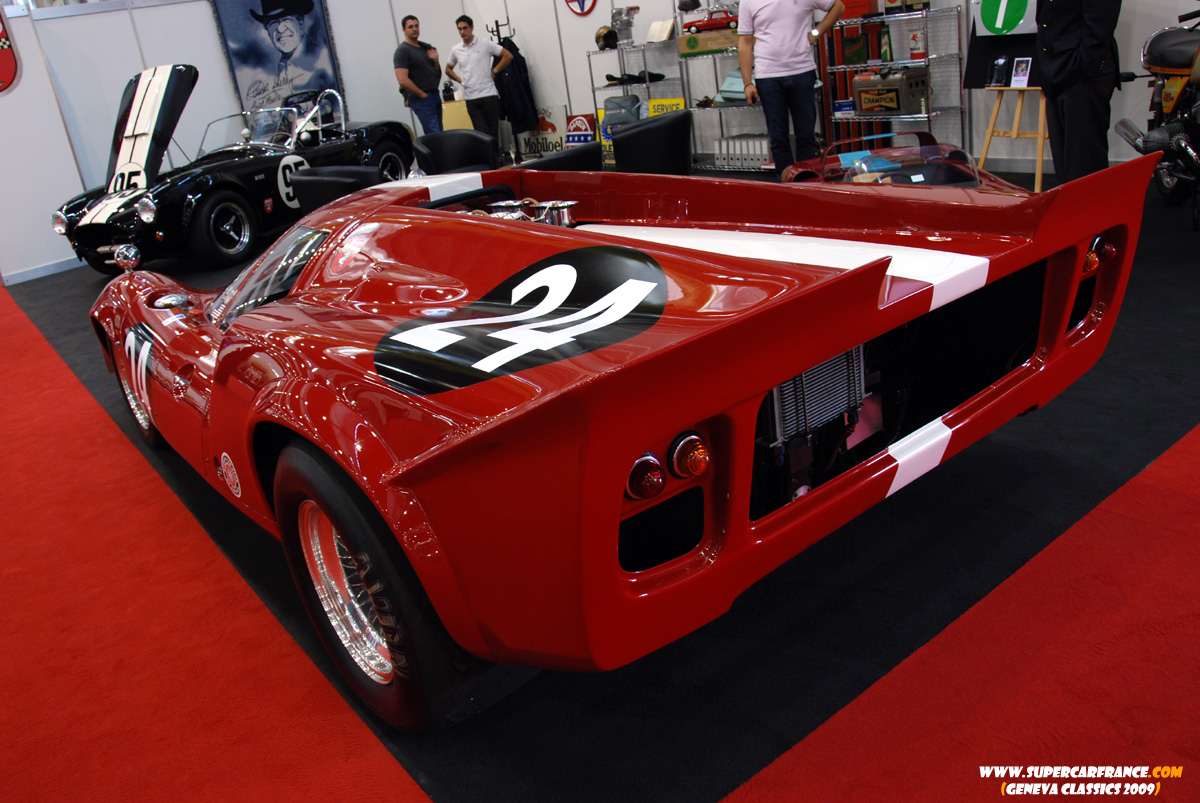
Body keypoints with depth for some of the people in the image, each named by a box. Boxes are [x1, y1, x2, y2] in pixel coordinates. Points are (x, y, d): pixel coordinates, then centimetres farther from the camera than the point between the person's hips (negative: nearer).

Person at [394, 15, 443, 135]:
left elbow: (438, 73, 21)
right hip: (421, 100, -8)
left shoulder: (426, 47, 16)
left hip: (435, 95, 8)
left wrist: (435, 60, 1)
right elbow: (403, 80, -18)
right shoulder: (402, 51, -8)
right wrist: (422, 95, -12)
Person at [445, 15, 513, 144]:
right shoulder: (455, 50, 9)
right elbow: (448, 70, 24)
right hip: (471, 98, 2)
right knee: (482, 133, -5)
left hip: (489, 95, -2)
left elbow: (508, 56, 2)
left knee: (493, 132, 2)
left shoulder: (485, 44, 0)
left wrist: (494, 71, -1)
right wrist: (460, 80, 8)